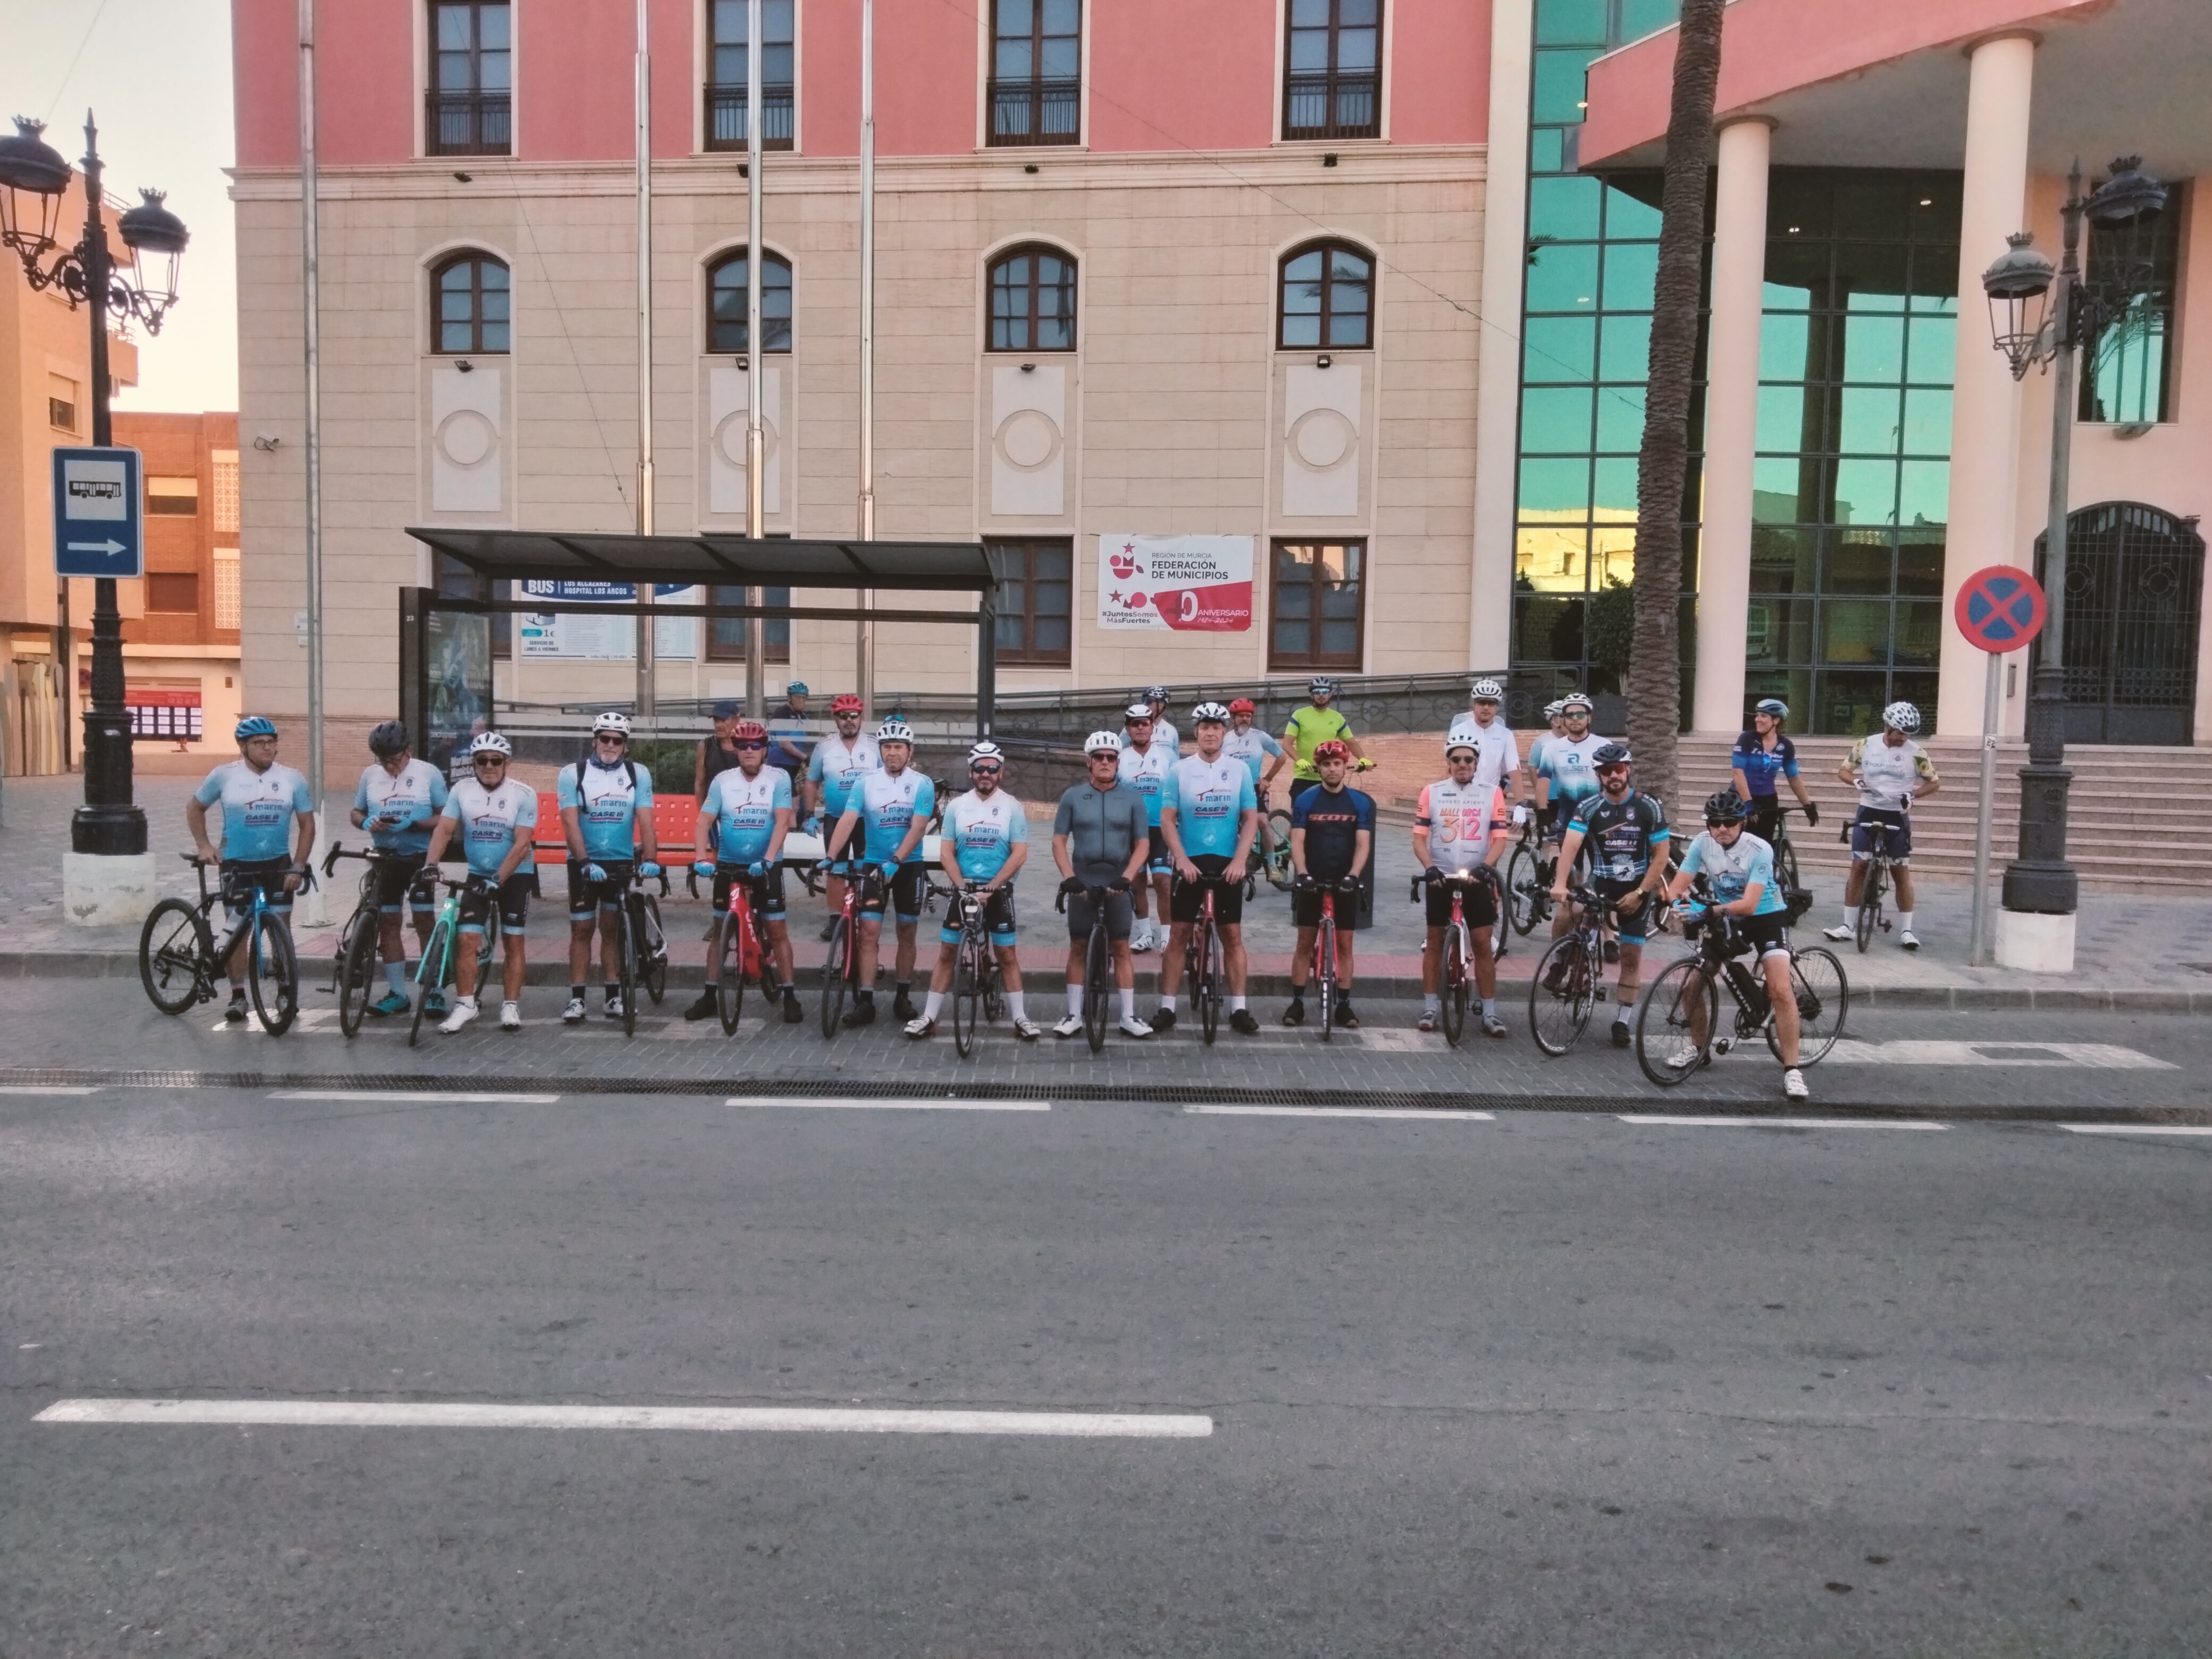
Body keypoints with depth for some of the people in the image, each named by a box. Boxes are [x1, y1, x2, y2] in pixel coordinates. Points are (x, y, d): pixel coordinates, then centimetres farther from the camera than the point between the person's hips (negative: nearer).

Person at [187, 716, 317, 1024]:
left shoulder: (292, 779, -1)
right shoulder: (224, 776, -3)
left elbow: (307, 825, 2)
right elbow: (195, 808, 10)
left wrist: (298, 866, -6)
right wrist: (203, 845, -1)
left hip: (278, 864, 1)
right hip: (237, 864, -1)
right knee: (237, 929, 1)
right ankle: (238, 995, 10)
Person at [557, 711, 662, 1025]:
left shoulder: (638, 774, -2)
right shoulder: (572, 774, -5)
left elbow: (646, 821, -10)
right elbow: (570, 823, -14)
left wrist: (650, 859, -23)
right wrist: (585, 863, -25)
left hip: (622, 862, 1)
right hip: (584, 863, -1)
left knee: (612, 928, 5)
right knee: (581, 930, 3)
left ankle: (614, 996, 11)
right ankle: (577, 999, 7)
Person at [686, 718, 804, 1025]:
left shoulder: (778, 778, -7)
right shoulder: (722, 780, -2)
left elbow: (783, 821, -17)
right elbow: (704, 821, -8)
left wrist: (768, 859, -29)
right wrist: (701, 858, -23)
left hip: (766, 868, -2)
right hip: (727, 866, 2)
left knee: (777, 930, -2)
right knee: (720, 931, 9)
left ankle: (790, 996, 5)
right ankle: (711, 996, 17)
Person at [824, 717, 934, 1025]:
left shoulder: (922, 784, -7)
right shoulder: (866, 783, -3)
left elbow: (917, 828, -16)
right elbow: (847, 821, -13)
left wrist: (895, 861, -28)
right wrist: (830, 858, -26)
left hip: (908, 866, 0)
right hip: (872, 865, 0)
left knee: (906, 933, 8)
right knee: (869, 933, -6)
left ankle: (903, 996, 20)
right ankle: (866, 1002, -4)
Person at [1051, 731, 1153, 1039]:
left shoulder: (1133, 797, 1)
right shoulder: (1073, 797, 2)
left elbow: (1143, 844, -1)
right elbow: (1059, 841, 2)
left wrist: (1126, 877, -14)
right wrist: (1069, 877, -12)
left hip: (1116, 885, 0)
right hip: (1081, 884, 1)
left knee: (1121, 948, 2)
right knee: (1078, 947, 5)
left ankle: (1129, 1017, 7)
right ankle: (1074, 1015, 12)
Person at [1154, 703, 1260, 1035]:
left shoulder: (1239, 769, 2)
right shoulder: (1180, 770, -1)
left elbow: (1251, 818, 0)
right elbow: (1167, 820, -4)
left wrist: (1240, 860, -11)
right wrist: (1181, 859, -15)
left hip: (1228, 863, 1)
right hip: (1190, 863, -1)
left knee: (1233, 936, 4)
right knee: (1178, 935, 1)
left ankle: (1238, 1009, 11)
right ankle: (1167, 1008, 7)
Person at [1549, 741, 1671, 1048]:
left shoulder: (1649, 808, -8)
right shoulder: (1589, 808, -7)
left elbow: (1661, 855, -6)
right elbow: (1571, 845, -21)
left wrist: (1639, 893, -15)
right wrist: (1559, 884, -37)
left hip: (1636, 889, 0)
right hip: (1600, 883, 0)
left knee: (1631, 954, 2)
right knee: (1563, 914, -28)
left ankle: (1621, 1021, 14)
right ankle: (1561, 963, 0)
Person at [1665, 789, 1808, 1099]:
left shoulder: (1759, 850, -25)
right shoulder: (1702, 844, -12)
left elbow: (1749, 904, -32)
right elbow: (1677, 886, -14)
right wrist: (1676, 905, -38)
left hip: (1766, 917, -4)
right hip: (1726, 920, 4)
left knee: (1780, 990, -21)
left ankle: (1791, 1071, -13)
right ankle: (1697, 1046, 21)